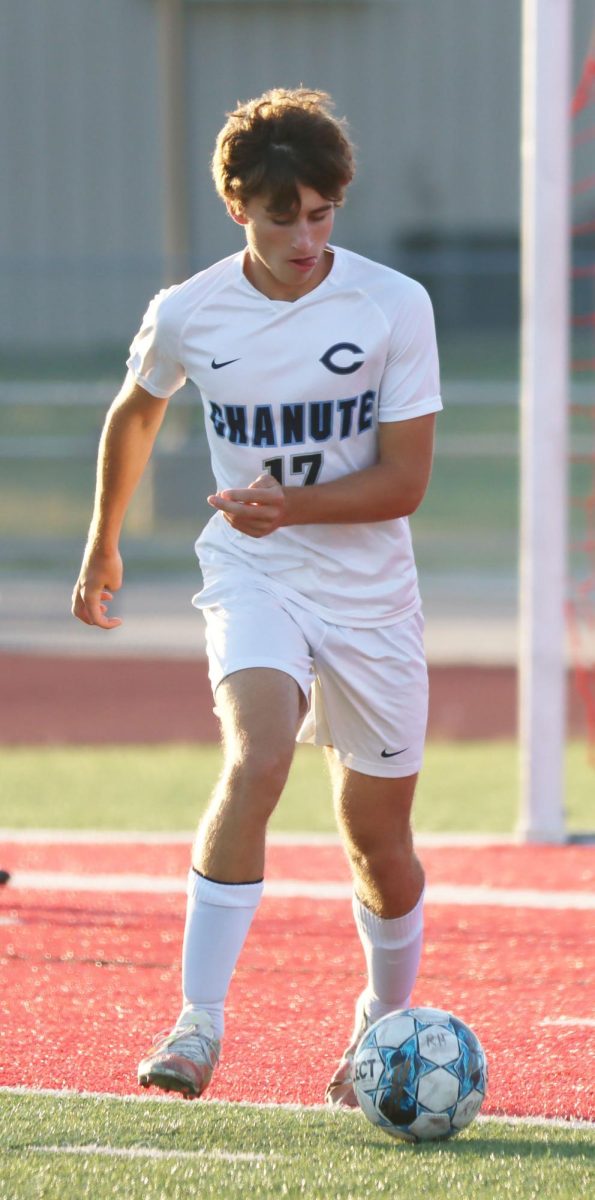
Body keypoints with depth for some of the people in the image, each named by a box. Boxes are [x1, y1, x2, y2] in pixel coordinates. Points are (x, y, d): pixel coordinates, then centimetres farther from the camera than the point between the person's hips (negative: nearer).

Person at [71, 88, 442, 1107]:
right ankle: (198, 1023, -30)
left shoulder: (394, 306, -11)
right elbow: (135, 413, 16)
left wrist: (291, 504, -27)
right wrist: (103, 541, 27)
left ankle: (385, 1025, 36)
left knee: (377, 839, 9)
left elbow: (404, 481, -11)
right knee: (257, 756, -29)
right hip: (251, 577, -1)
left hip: (371, 594, 1)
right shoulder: (187, 315, -6)